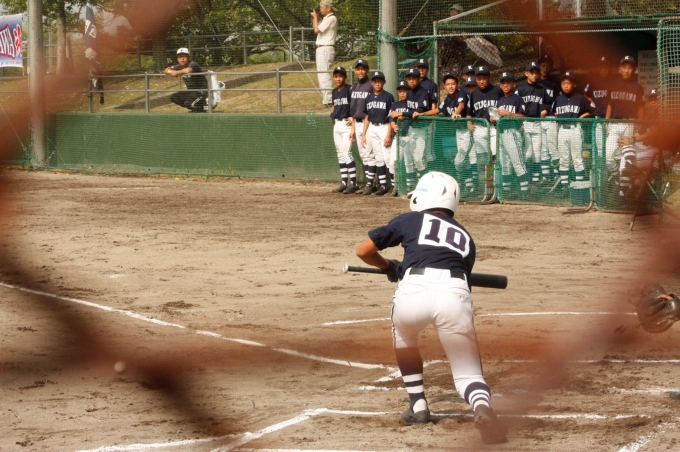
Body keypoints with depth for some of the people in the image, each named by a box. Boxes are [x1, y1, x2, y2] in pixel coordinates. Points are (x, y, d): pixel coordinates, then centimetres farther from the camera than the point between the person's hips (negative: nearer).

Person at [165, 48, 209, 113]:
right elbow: (166, 70, 2)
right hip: (191, 91, 9)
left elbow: (188, 70, -47)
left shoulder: (193, 65, -23)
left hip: (202, 91, -9)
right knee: (173, 98, 3)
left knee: (188, 102, -29)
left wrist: (177, 72, -34)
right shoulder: (179, 66, 3)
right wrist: (171, 71, -22)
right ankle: (195, 109, 12)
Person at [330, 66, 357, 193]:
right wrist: (333, 114, 9)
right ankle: (344, 182, 12)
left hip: (346, 124, -8)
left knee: (347, 153, -14)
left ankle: (353, 183, -12)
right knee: (340, 154, 9)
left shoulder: (349, 90, -9)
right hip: (336, 124, 8)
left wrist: (353, 118, -17)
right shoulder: (334, 92, 14)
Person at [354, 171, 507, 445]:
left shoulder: (410, 220, 25)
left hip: (414, 289, -1)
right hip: (455, 293, 1)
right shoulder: (465, 237, 33)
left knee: (404, 336, 34)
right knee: (468, 375, 7)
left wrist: (388, 267, 49)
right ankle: (482, 407, -27)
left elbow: (363, 251, 27)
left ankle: (418, 407, 29)